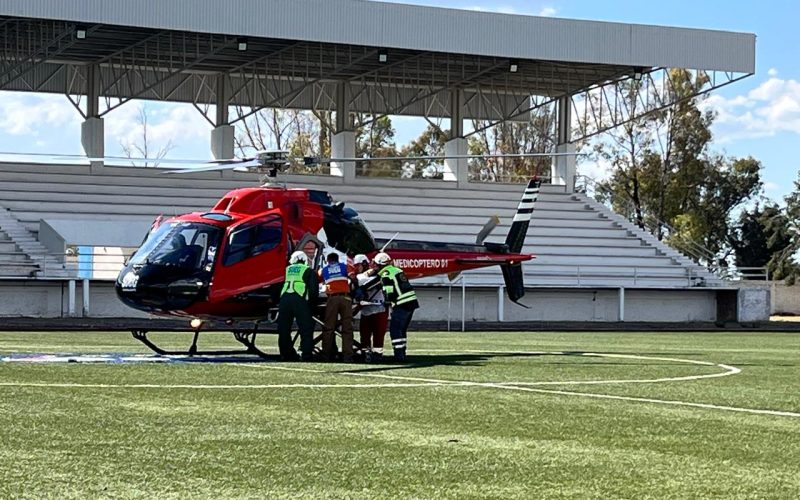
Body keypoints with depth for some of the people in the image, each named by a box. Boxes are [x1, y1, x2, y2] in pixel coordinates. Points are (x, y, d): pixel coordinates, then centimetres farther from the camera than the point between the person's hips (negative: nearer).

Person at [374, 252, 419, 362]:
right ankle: (402, 353, 20)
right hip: (412, 302, 9)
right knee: (402, 329, 18)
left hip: (401, 305, -9)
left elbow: (390, 293, -14)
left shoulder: (385, 275, -10)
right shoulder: (397, 270, 17)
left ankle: (399, 354, -8)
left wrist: (387, 302, 4)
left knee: (394, 329, -3)